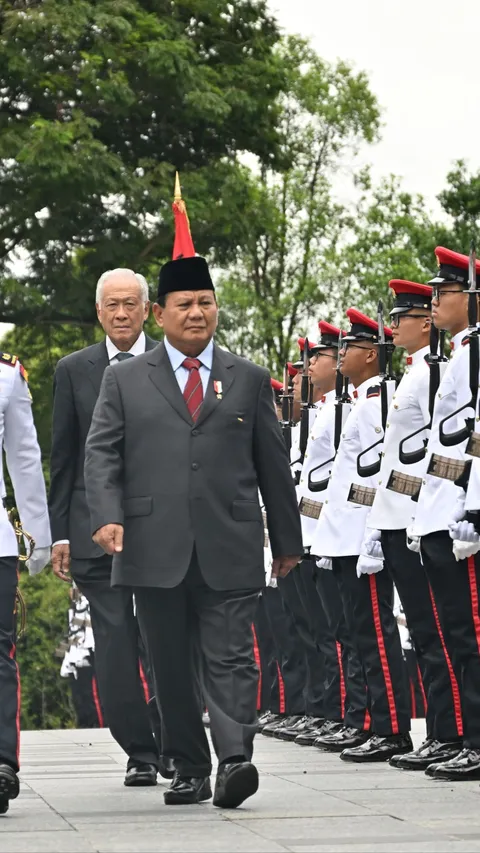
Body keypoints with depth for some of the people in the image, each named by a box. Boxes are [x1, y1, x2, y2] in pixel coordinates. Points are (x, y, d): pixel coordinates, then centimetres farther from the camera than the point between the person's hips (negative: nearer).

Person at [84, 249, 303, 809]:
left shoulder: (249, 380, 13)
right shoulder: (124, 381, 11)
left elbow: (273, 464, 15)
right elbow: (101, 453, 4)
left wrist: (287, 540, 15)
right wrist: (107, 515, -12)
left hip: (229, 551, -1)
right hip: (155, 550, 1)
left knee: (230, 657, -10)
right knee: (171, 666, 5)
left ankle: (234, 760, -19)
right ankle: (189, 769, 13)